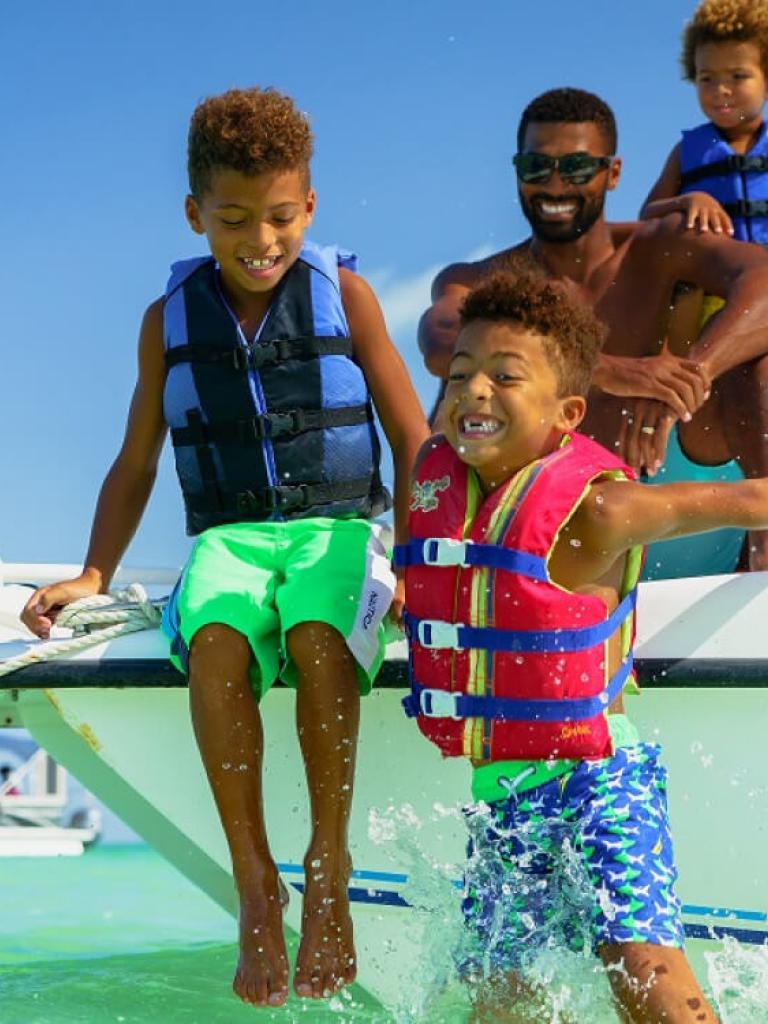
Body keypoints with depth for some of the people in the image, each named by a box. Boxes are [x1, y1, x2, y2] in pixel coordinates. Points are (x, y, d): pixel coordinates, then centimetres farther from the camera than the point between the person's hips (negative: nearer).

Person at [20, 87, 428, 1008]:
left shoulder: (344, 296, 4)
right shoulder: (170, 318, 10)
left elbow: (413, 440, 5)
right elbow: (134, 467, 16)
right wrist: (92, 575, 4)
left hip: (336, 527, -1)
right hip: (227, 537, 2)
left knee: (318, 637, -36)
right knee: (215, 640, -34)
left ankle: (328, 875, -23)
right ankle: (255, 888, -27)